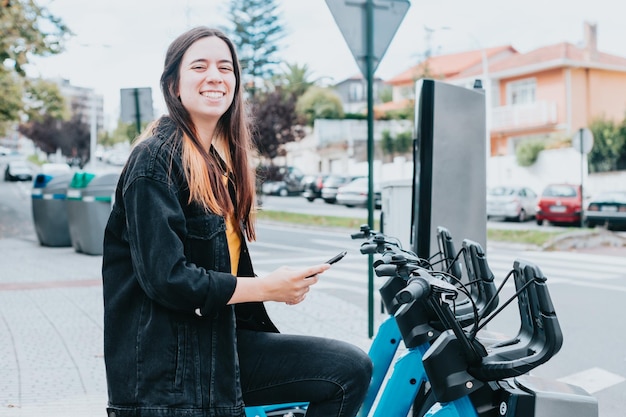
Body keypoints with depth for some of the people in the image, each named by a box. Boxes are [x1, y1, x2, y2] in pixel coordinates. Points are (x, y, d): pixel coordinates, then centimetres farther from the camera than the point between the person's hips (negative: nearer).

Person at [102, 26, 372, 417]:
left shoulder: (224, 158, 13)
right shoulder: (155, 159, -13)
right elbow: (165, 277, -21)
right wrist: (268, 288, -15)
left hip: (221, 342, 8)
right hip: (169, 364, -8)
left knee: (351, 368, -2)